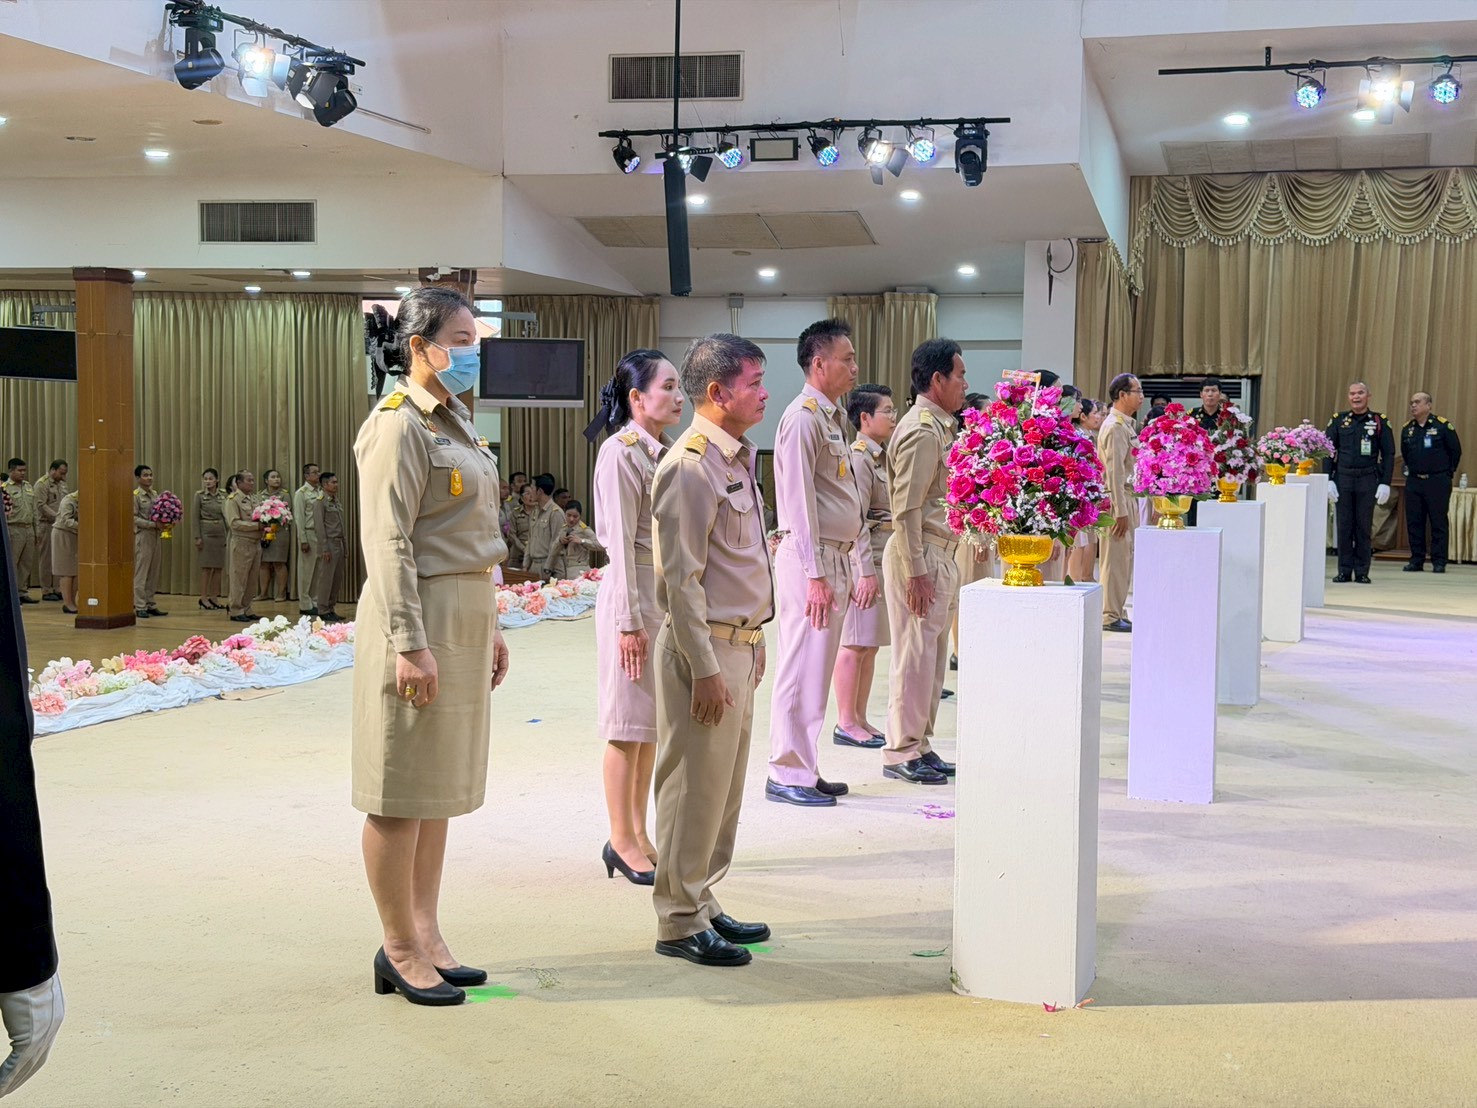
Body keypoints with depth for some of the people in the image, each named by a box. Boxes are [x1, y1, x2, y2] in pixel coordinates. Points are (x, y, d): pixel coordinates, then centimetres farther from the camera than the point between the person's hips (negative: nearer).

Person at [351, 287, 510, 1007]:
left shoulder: (455, 422, 16)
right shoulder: (399, 426, -12)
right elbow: (386, 542, -18)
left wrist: (488, 626, 19)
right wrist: (409, 644, -22)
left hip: (466, 614, 9)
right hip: (419, 614, -9)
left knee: (440, 785, 14)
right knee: (402, 791, 0)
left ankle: (426, 936, 23)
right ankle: (400, 950, 10)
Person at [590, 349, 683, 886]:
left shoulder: (663, 451, 12)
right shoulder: (620, 452, -13)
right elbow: (620, 541, -16)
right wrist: (629, 621, -18)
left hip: (669, 596, 8)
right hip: (634, 595, -8)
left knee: (653, 722, 12)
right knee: (628, 725, 0)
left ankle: (639, 834, 22)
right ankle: (622, 841, 10)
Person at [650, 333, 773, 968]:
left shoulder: (737, 459, 14)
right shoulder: (690, 468, -17)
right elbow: (681, 577, -19)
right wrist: (705, 669, -20)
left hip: (739, 645, 10)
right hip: (704, 648, -10)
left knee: (725, 785, 16)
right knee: (695, 786, -1)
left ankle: (702, 903, 28)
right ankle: (679, 922, 9)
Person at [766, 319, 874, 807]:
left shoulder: (835, 418, 18)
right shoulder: (804, 418, -12)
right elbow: (799, 501, -17)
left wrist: (864, 565, 19)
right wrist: (816, 575, -20)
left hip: (836, 558, 9)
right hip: (810, 558, -9)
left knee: (818, 669, 13)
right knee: (802, 668, -4)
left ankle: (803, 768, 21)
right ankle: (786, 775, 3)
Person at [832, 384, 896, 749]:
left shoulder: (880, 456, 17)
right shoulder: (858, 457, -12)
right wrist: (866, 570, -20)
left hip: (881, 561, 9)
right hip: (863, 559, -9)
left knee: (870, 645, 11)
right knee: (855, 644, -4)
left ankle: (860, 718, 17)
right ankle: (846, 723, 2)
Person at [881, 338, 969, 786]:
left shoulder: (940, 427, 16)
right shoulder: (922, 431, -16)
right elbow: (906, 509, -20)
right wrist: (915, 572, -21)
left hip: (940, 556, 10)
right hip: (921, 554, -10)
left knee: (932, 656, 14)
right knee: (915, 656, -4)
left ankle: (919, 745, 22)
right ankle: (901, 752, 3)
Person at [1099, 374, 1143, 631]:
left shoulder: (1125, 424, 16)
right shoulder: (1115, 427, -15)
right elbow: (1114, 471, -20)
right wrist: (1121, 511, -21)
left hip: (1126, 496, 10)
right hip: (1116, 497, -10)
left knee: (1124, 557, 13)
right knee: (1116, 557, -6)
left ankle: (1117, 612, 20)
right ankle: (1110, 617, -1)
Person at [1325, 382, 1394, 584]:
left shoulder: (1380, 421, 4)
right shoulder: (1338, 420, 7)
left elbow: (1388, 454, 4)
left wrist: (1385, 483, -4)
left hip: (1368, 479, -1)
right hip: (1343, 478, 1)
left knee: (1364, 527, 2)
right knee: (1344, 526, 2)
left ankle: (1362, 572, 8)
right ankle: (1344, 571, 8)